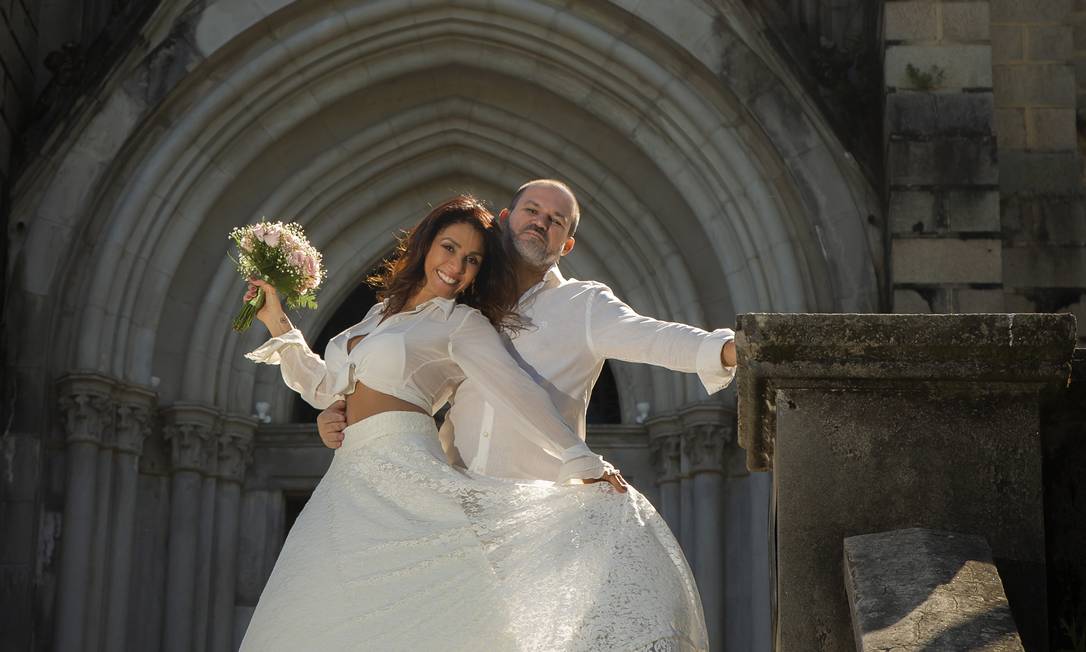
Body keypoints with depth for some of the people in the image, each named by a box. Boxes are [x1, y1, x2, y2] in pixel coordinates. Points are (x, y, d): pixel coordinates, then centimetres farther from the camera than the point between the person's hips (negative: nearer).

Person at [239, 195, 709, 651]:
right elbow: (323, 387, 28)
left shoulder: (462, 323, 3)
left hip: (404, 478, -6)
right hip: (349, 484, 6)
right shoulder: (381, 312, 23)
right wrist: (277, 322, 25)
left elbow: (515, 391, -9)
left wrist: (580, 460, -18)